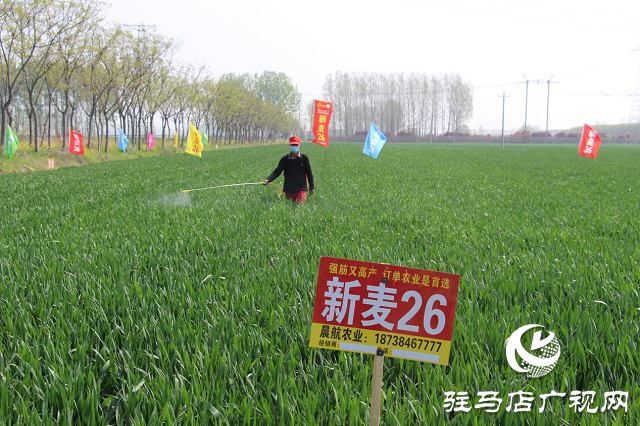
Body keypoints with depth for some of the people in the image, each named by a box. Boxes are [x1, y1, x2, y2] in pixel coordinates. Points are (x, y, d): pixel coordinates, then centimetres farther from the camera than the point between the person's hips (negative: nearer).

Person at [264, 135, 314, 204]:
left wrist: (311, 187, 4)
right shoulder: (285, 159, 0)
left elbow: (309, 173, 4)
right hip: (288, 190, 2)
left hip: (301, 189, -2)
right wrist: (268, 180, -21)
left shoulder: (304, 158, -2)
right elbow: (277, 171, -5)